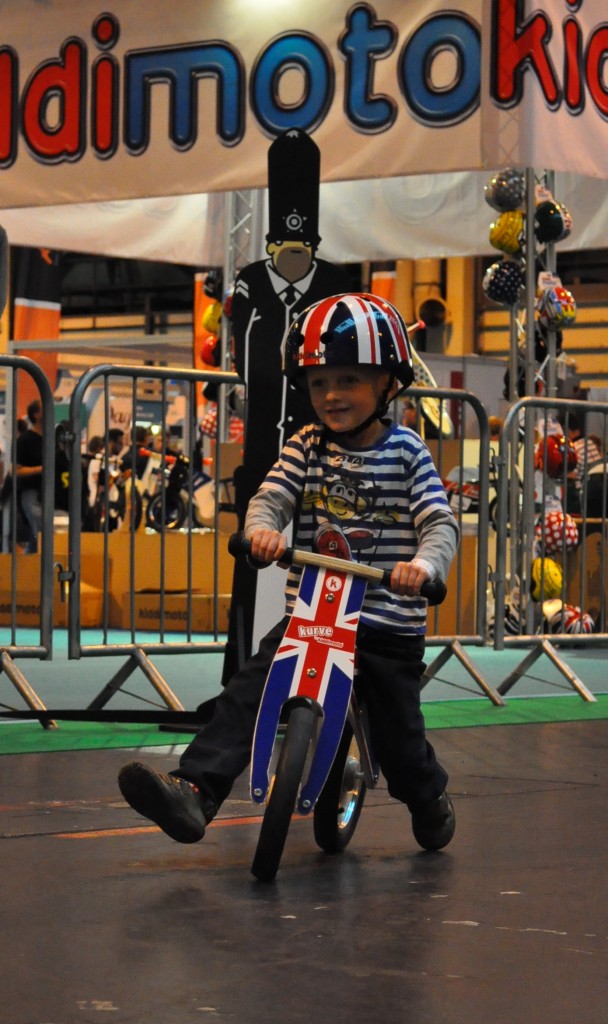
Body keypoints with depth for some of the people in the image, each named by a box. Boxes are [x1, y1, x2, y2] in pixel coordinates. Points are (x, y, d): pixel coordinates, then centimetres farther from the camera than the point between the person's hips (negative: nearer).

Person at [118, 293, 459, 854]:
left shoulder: (406, 451, -1)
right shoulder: (306, 447, 6)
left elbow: (440, 522, -8)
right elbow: (270, 497, -5)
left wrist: (423, 563, -31)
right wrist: (262, 527, -29)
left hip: (389, 624, -2)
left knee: (400, 736, 8)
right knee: (246, 694, -18)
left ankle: (431, 802, 39)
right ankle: (195, 791, -28)